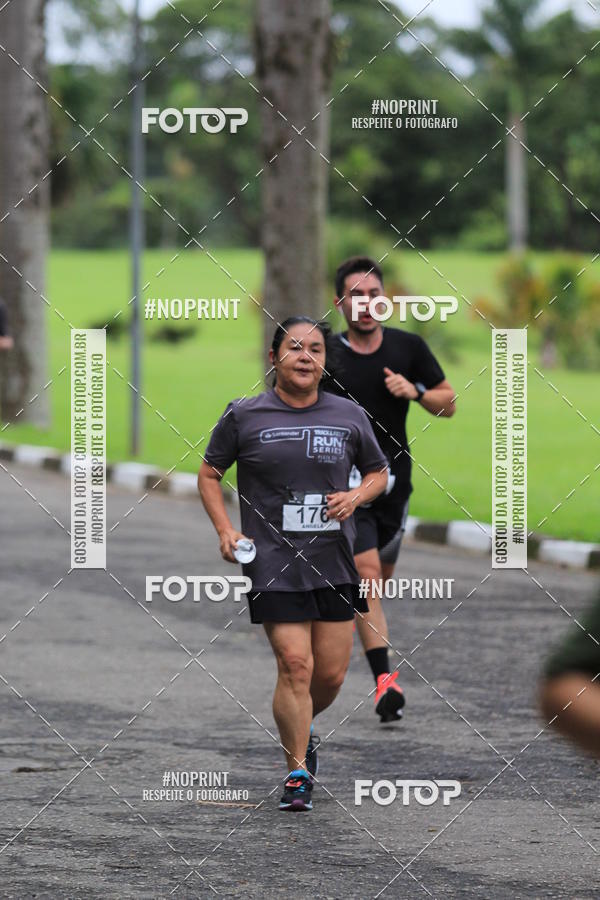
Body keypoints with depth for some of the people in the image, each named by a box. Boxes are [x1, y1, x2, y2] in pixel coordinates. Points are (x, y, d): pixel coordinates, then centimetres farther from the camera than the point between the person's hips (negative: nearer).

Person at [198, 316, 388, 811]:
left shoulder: (349, 416, 5)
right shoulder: (244, 416, -1)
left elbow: (379, 473, 18)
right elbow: (209, 474, 10)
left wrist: (355, 496, -4)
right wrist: (225, 531, -3)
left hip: (335, 561, 3)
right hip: (273, 561, -3)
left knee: (332, 673, 6)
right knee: (295, 665, -13)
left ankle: (301, 727, 38)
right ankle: (297, 771, -1)